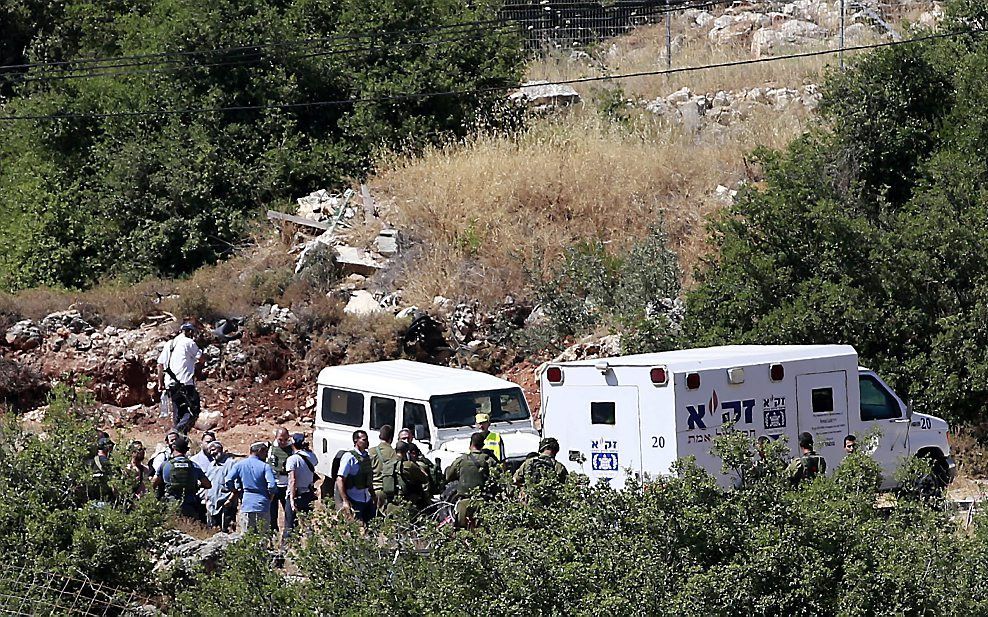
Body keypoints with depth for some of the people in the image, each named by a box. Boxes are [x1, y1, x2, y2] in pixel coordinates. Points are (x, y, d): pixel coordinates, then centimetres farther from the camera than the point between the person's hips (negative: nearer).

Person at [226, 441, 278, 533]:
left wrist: (238, 494, 8)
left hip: (246, 506, 2)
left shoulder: (239, 465, 5)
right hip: (263, 506, -2)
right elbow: (272, 485, -13)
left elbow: (228, 481, -5)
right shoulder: (265, 466, -2)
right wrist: (269, 498, 5)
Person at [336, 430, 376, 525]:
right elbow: (340, 480, -15)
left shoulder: (368, 456, 10)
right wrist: (345, 501, -21)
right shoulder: (349, 457, -12)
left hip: (368, 500, 7)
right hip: (354, 501, -7)